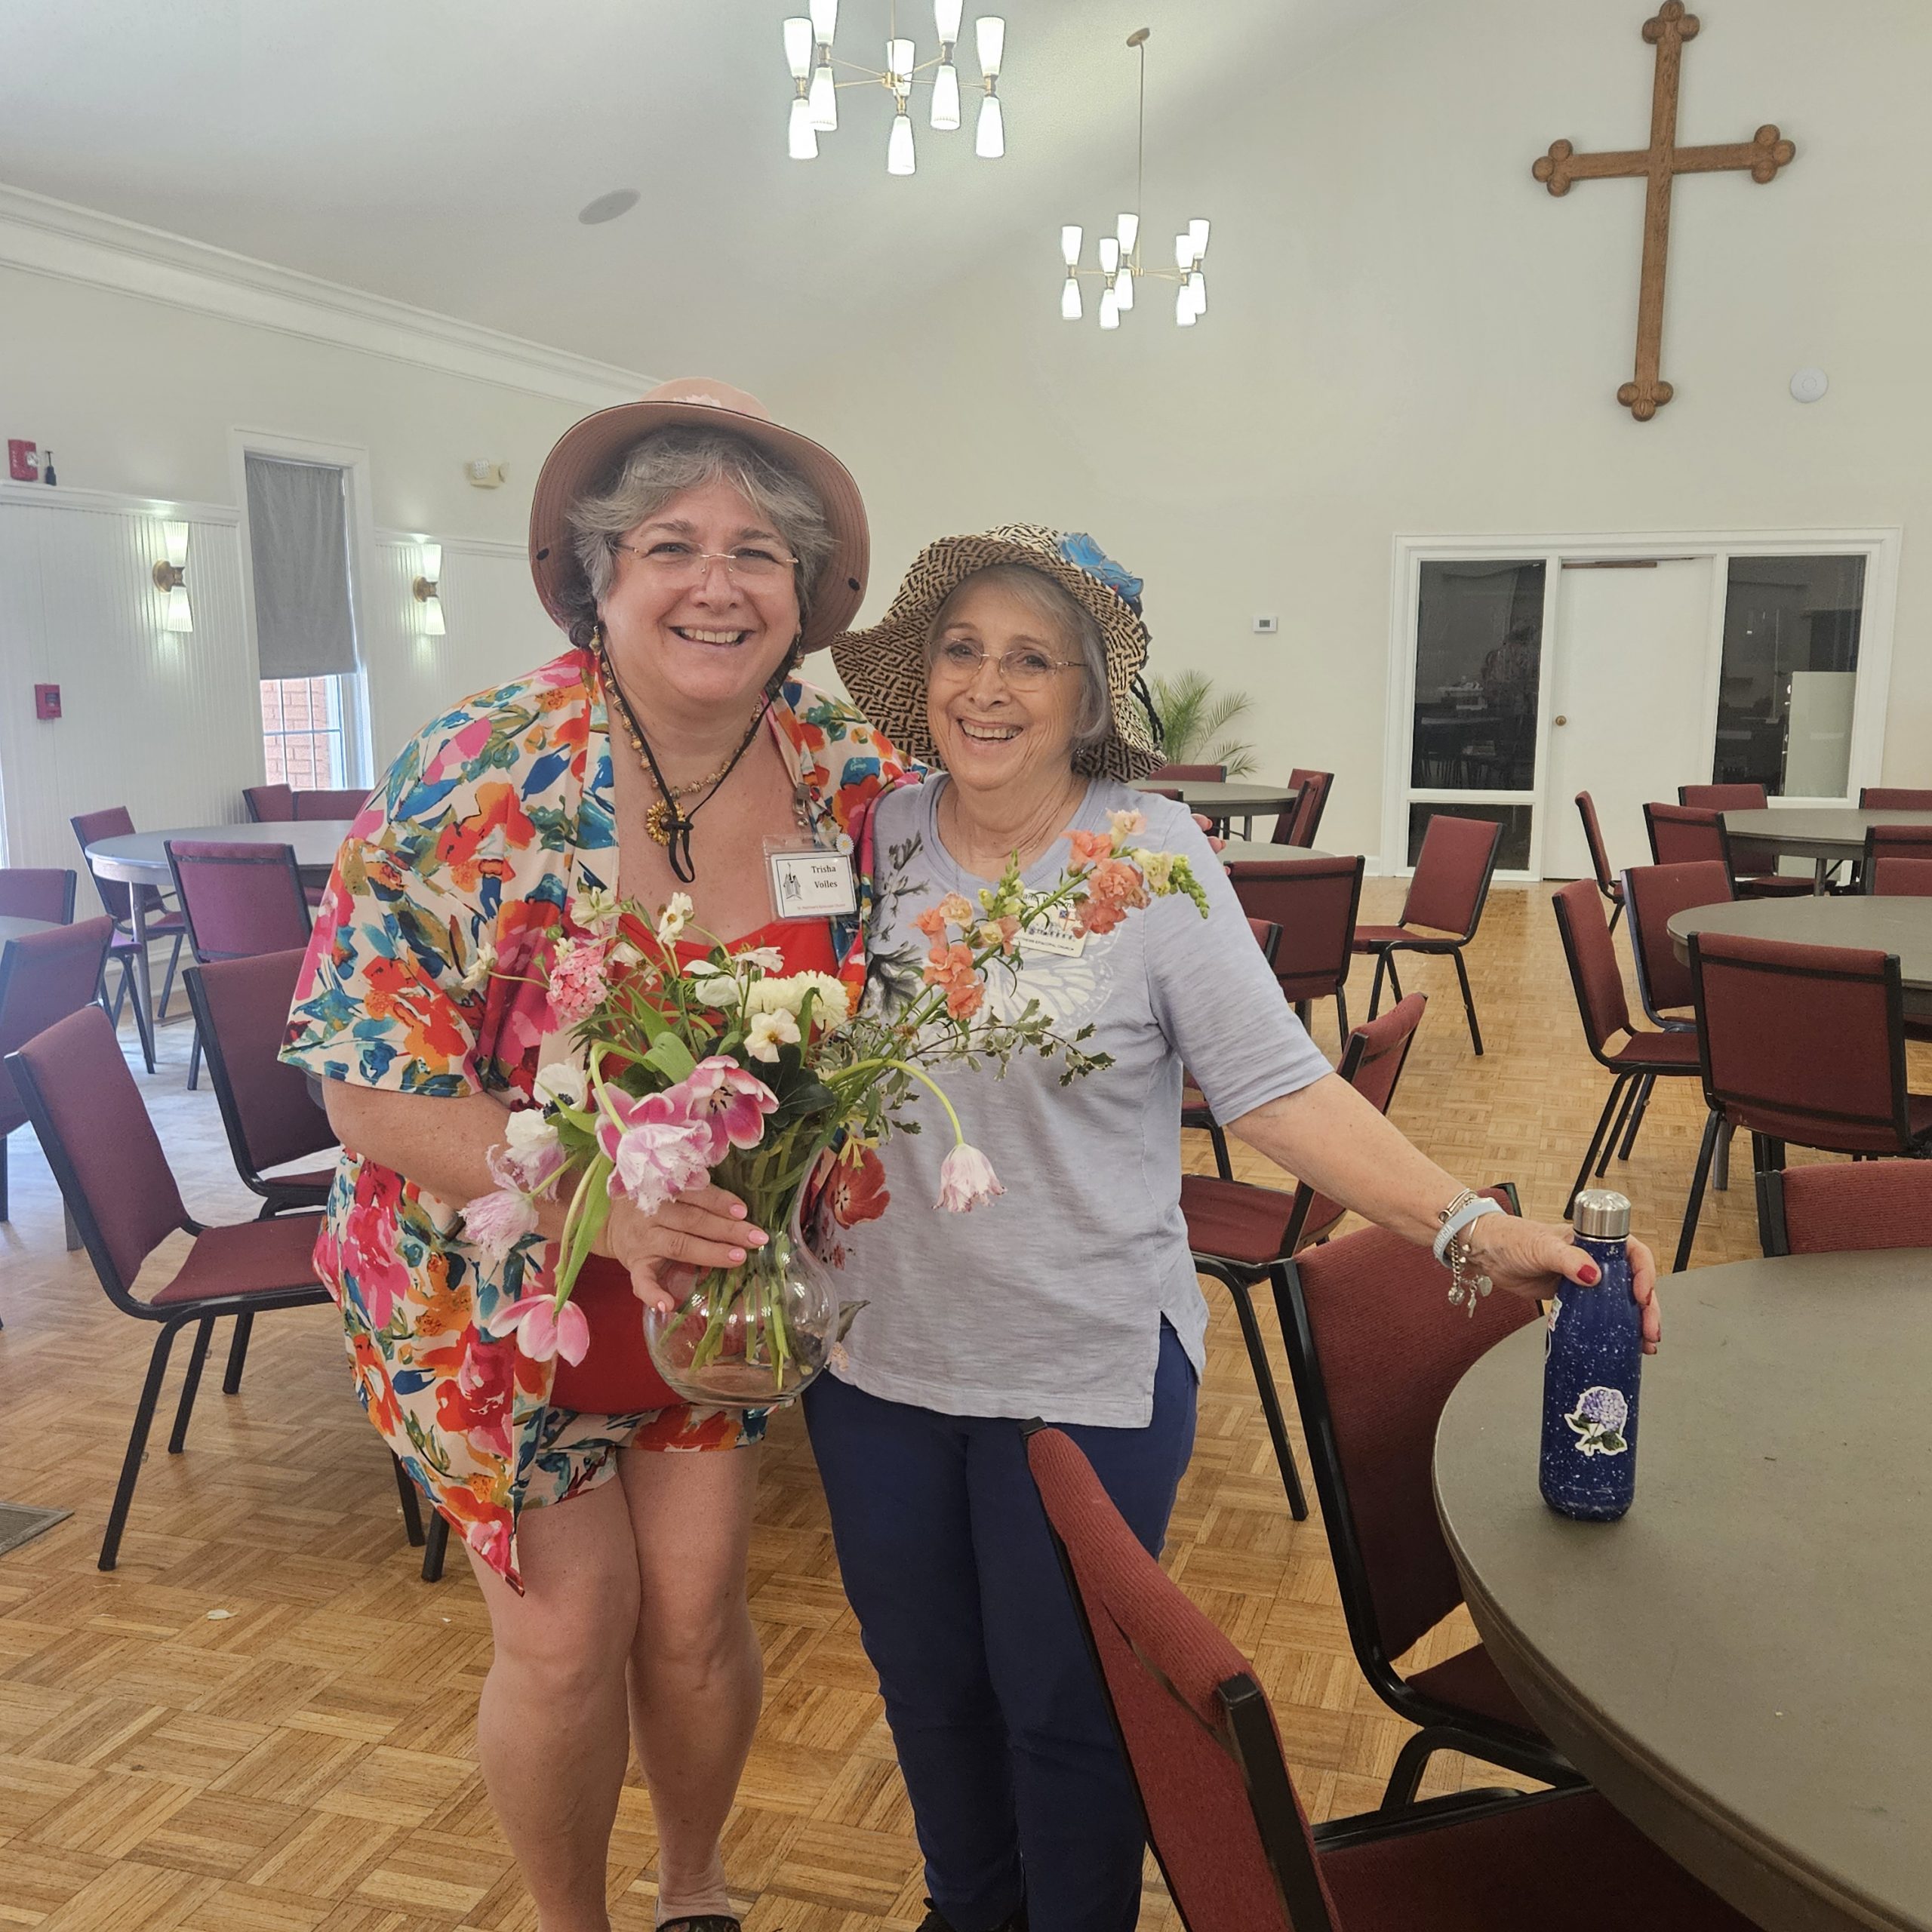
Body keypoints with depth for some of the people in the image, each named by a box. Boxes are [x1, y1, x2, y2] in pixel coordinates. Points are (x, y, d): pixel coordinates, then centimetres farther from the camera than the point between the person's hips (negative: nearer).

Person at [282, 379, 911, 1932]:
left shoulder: (849, 774, -10)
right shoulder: (476, 786, -21)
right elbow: (374, 1089, -20)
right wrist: (601, 1202, -34)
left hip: (722, 1273, 3)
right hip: (497, 1271, -2)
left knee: (697, 1604, 9)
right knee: (569, 1630, 5)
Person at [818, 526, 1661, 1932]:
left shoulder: (1152, 854, -13)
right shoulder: (871, 839, -2)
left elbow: (1276, 1084, -17)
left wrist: (1472, 1226, -28)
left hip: (1088, 1370, -4)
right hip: (878, 1354, 4)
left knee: (1066, 1706, 11)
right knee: (925, 1680, 22)